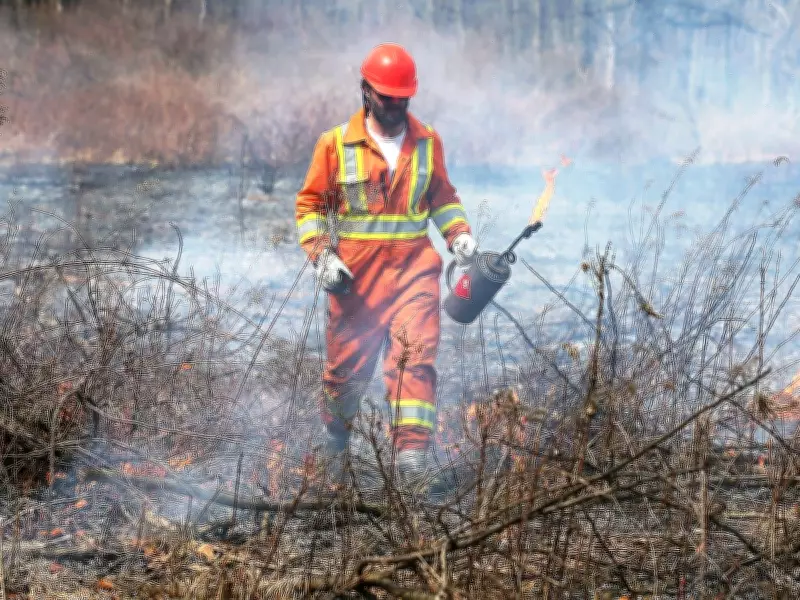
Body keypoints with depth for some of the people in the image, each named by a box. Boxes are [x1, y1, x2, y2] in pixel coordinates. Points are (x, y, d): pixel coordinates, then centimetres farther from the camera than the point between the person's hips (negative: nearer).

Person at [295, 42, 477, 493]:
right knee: (347, 360, 8)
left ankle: (412, 451, -18)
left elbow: (443, 197, 20)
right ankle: (337, 432, 36)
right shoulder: (336, 144, -1)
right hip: (356, 272, -1)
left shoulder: (428, 141, 7)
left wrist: (460, 235, 3)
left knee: (416, 353, -15)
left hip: (413, 266, 1)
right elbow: (311, 203, 4)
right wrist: (322, 256, -8)